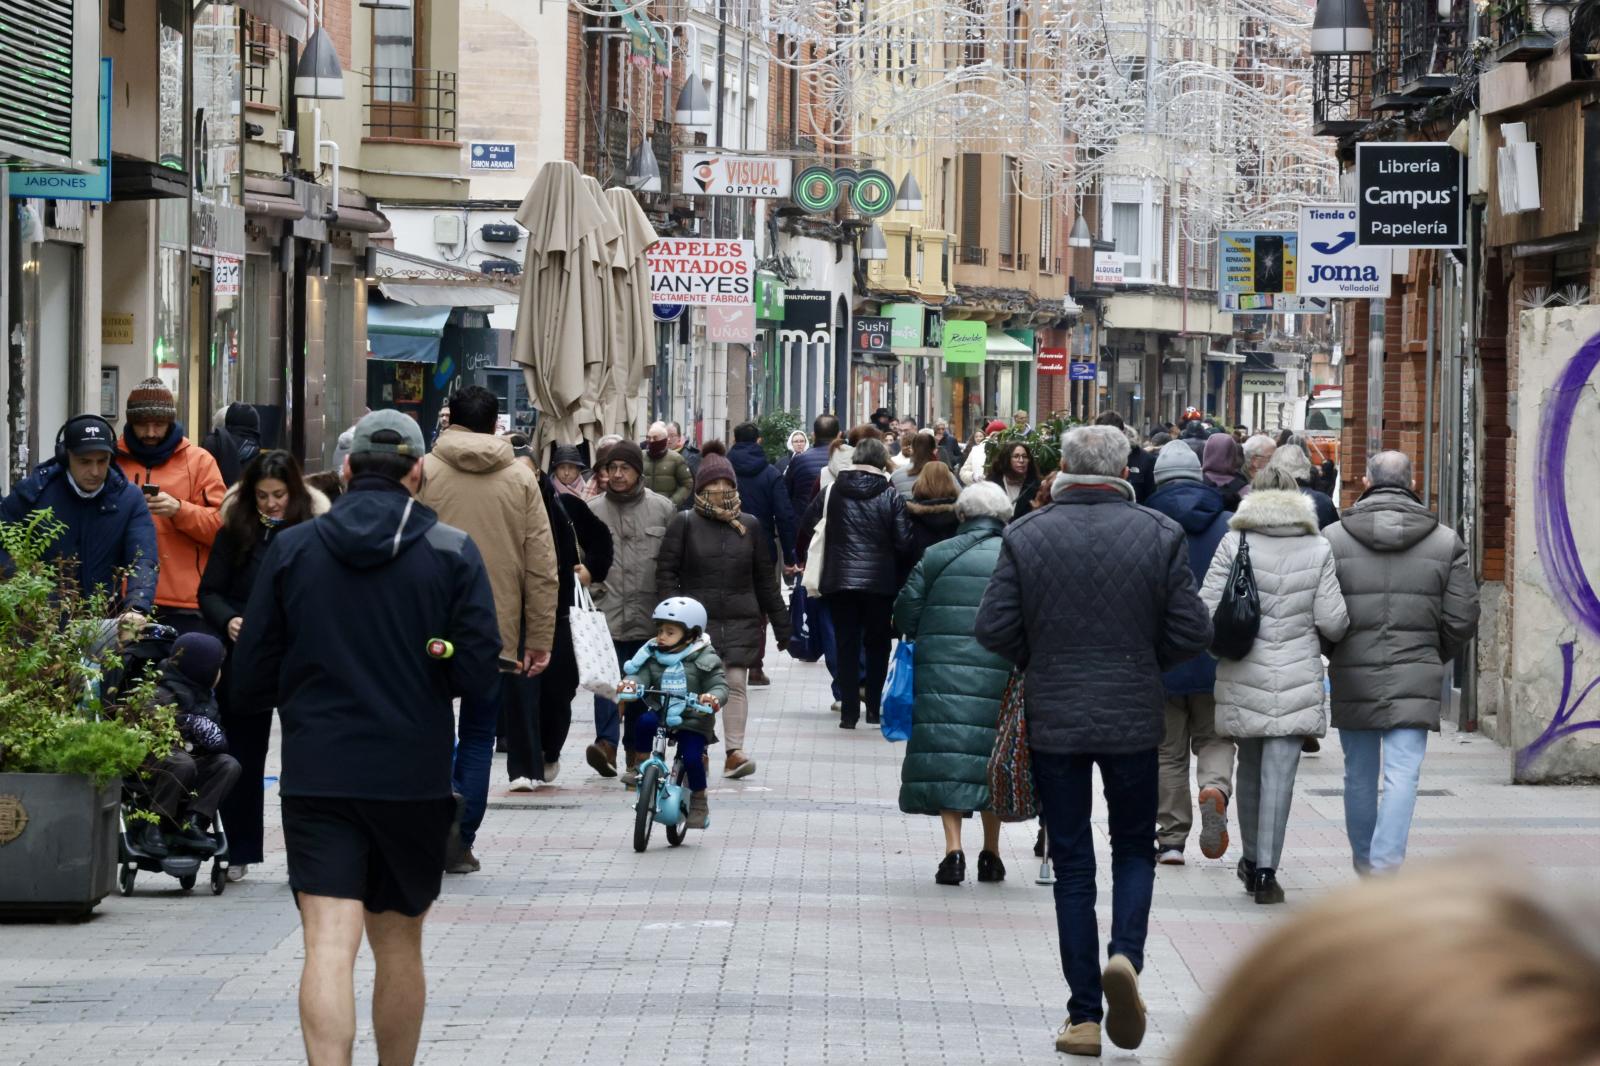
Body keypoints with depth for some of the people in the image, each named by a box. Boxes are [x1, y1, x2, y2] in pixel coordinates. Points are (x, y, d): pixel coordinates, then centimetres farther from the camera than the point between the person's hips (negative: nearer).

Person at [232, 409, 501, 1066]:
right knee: (399, 941, 15)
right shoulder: (453, 554, -3)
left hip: (315, 773, 0)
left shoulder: (291, 549, 1)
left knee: (329, 943, -9)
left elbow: (251, 682, 3)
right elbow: (478, 677, -6)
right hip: (414, 778, 0)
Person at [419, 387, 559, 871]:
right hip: (498, 632, 1)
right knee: (479, 735, 10)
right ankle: (461, 844, 6)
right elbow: (542, 568, 2)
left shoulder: (424, 473, -3)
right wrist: (538, 640, 6)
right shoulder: (521, 480, 3)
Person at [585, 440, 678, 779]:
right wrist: (592, 586, -4)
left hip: (650, 615, 1)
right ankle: (607, 744, -19)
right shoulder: (592, 511, 5)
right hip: (608, 613, -1)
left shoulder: (662, 509, 4)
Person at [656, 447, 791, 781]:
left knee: (736, 682, -8)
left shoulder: (749, 525, 9)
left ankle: (735, 751, -8)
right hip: (697, 620, -1)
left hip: (741, 620, 1)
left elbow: (765, 578, 13)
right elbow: (666, 572, 0)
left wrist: (781, 624, 12)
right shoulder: (684, 523, 1)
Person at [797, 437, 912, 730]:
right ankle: (874, 708, 11)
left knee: (846, 646, 6)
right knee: (877, 645, 12)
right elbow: (903, 542, -8)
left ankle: (849, 711, 1)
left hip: (839, 581, 1)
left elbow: (806, 529, 2)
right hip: (880, 581, -1)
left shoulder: (832, 492, 0)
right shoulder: (891, 497, -5)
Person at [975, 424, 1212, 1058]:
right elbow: (1193, 631, -6)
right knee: (1134, 846, 16)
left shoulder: (1025, 536, -5)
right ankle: (1126, 954, -11)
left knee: (1072, 863, 7)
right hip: (1133, 719, 0)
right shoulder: (1160, 535, -5)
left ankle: (1084, 1015, 7)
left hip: (1052, 719, 0)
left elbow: (992, 629, -7)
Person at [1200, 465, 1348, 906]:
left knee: (1250, 768, 17)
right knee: (1279, 773, -2)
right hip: (1297, 678, -1)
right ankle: (1265, 871, -7)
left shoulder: (1234, 543, -3)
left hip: (1243, 676, 1)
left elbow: (1207, 609, -5)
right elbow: (1333, 621, -2)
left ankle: (1253, 859, 30)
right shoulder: (1317, 550, -1)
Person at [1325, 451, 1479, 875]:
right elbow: (1462, 619, 0)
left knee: (1359, 776, 13)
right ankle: (1386, 865, -16)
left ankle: (1365, 864, 27)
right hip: (1415, 681, -1)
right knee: (1402, 776, -4)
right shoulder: (1446, 542, 1)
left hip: (1352, 680, 1)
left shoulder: (1333, 538, -1)